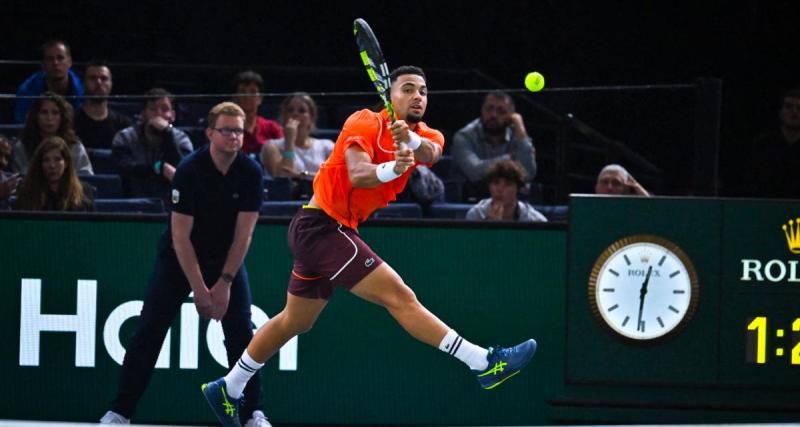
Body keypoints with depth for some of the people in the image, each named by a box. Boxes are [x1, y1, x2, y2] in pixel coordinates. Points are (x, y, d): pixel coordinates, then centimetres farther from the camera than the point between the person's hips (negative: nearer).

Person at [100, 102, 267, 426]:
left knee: (242, 334, -7)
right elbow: (181, 236, -22)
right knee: (149, 331, -6)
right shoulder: (189, 170, -24)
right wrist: (199, 289, -22)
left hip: (227, 257, 2)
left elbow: (243, 235, -12)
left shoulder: (251, 173, -15)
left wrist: (224, 283, -16)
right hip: (179, 257, -2)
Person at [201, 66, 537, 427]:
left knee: (294, 322, 21)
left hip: (337, 231, 9)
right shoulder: (365, 122, -13)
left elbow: (432, 152, -19)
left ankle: (228, 390, 33)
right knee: (399, 297, -19)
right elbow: (358, 175, -29)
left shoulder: (427, 136, 6)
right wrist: (392, 169, -49)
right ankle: (484, 363, -27)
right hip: (320, 224, -9)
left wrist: (410, 141, -42)